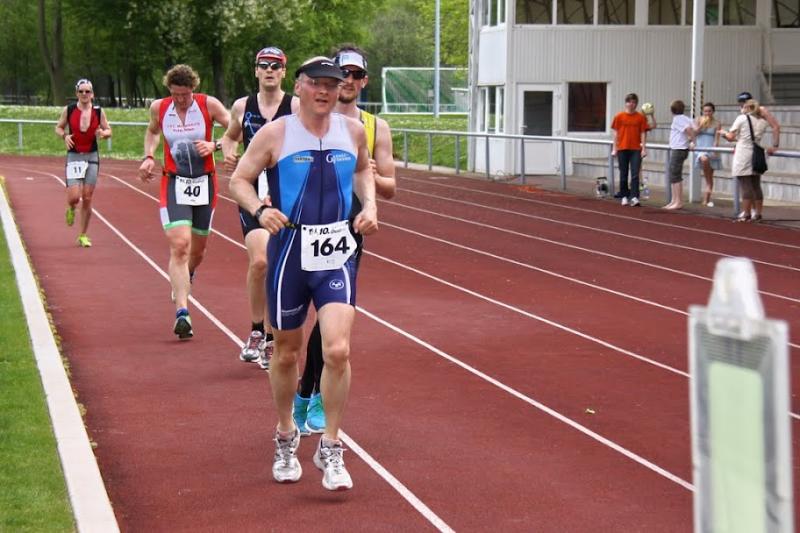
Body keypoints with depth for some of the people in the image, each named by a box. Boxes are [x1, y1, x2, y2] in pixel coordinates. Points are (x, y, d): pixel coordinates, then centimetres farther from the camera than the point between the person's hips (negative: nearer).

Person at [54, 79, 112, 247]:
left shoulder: (98, 111, 0)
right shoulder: (68, 110, -2)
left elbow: (108, 131, 8)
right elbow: (58, 127, 10)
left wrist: (103, 133, -15)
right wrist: (64, 136, -11)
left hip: (92, 157, 1)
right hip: (73, 156, -1)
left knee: (87, 199, 1)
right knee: (74, 197, -12)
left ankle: (83, 235, 14)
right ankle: (71, 209, 27)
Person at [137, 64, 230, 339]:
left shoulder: (209, 105, -8)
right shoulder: (159, 108, -1)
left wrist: (215, 145, -19)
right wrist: (148, 156, 6)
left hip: (204, 183, 1)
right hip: (174, 183, -1)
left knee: (197, 249, 14)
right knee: (179, 245, -18)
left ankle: (186, 277, 51)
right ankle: (182, 312, -24)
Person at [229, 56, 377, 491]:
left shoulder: (353, 131, 5)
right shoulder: (276, 133, -5)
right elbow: (239, 180, 0)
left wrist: (369, 204, 6)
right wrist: (259, 210, -19)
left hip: (337, 255, 1)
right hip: (289, 253, -1)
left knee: (337, 350, -14)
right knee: (286, 352, 12)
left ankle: (330, 450, 1)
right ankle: (286, 439, 35)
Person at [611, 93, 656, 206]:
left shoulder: (641, 117, 2)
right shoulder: (619, 116, 3)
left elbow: (643, 133, 2)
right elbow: (616, 133, 4)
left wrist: (644, 148, -4)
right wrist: (614, 148, 1)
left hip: (636, 149, -1)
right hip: (622, 149, 1)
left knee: (635, 174, -8)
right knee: (623, 175, 8)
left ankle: (634, 197, -9)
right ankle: (624, 196, 17)